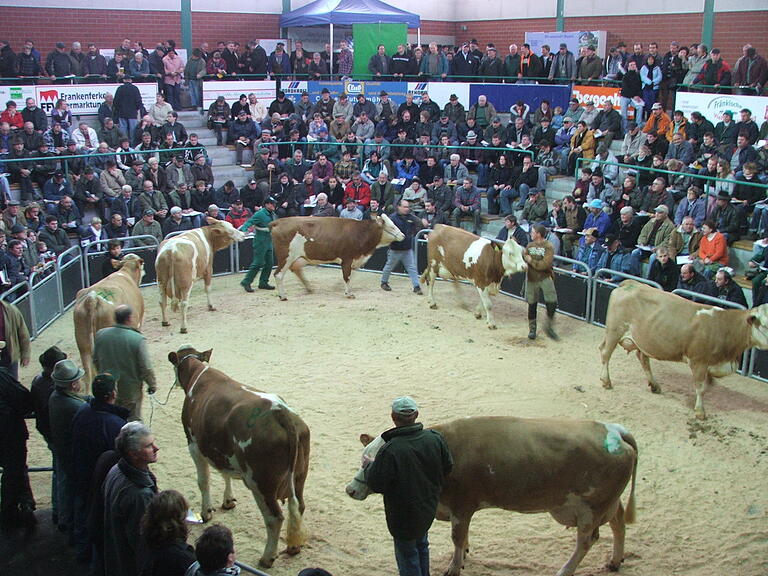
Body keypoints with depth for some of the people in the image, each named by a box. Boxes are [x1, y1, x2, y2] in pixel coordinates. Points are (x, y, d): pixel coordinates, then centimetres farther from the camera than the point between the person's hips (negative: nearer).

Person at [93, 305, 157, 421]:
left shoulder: (100, 334, -8)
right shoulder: (138, 339, -22)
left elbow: (95, 361, 5)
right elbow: (146, 368, -18)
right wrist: (152, 385, -1)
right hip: (130, 392, -4)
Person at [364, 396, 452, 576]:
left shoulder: (389, 450, -30)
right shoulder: (435, 438, -13)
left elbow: (376, 485, -21)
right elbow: (448, 468, 2)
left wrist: (368, 467, -2)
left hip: (404, 516, -6)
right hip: (428, 508, 6)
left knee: (407, 554, 13)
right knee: (421, 544, 29)